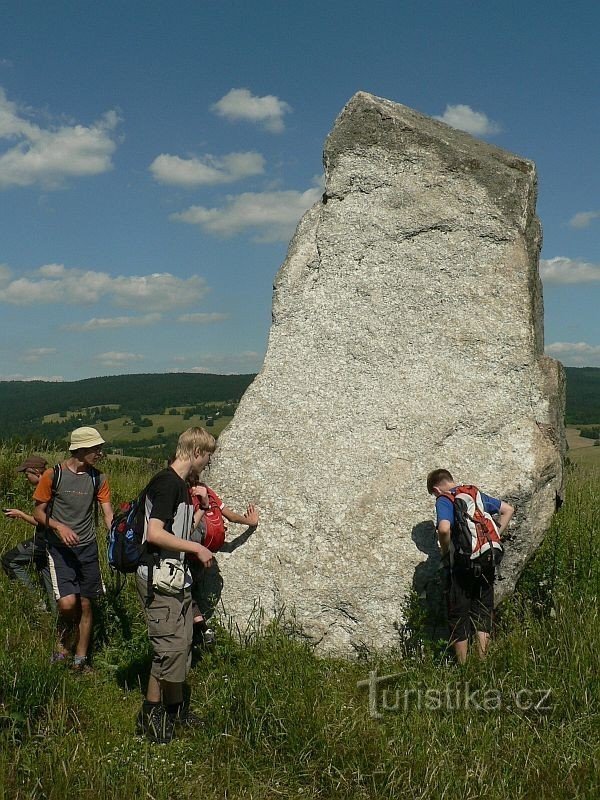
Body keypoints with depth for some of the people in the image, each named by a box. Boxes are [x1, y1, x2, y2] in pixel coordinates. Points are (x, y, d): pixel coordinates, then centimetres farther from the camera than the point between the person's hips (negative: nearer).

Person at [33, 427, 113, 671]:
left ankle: (80, 660, 23)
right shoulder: (53, 475, -9)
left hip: (88, 548, 4)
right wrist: (59, 527, -21)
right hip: (60, 549, -4)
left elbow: (108, 515, -1)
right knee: (67, 603, -17)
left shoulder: (98, 479, 1)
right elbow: (38, 513, -3)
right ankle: (63, 641, 17)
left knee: (86, 605, 8)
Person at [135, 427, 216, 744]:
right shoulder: (168, 482, -17)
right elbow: (154, 533, -26)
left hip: (176, 578, 10)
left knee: (182, 645, 15)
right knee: (171, 647, -5)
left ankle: (174, 707, 28)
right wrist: (196, 548, -19)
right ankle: (150, 713, 10)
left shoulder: (180, 485, 14)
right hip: (160, 579, -10)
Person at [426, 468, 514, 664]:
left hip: (462, 565, -6)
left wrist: (445, 552, -10)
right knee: (483, 613, 15)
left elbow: (444, 529, -27)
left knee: (459, 618, 7)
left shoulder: (444, 500, -9)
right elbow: (508, 510, 18)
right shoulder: (476, 493, 12)